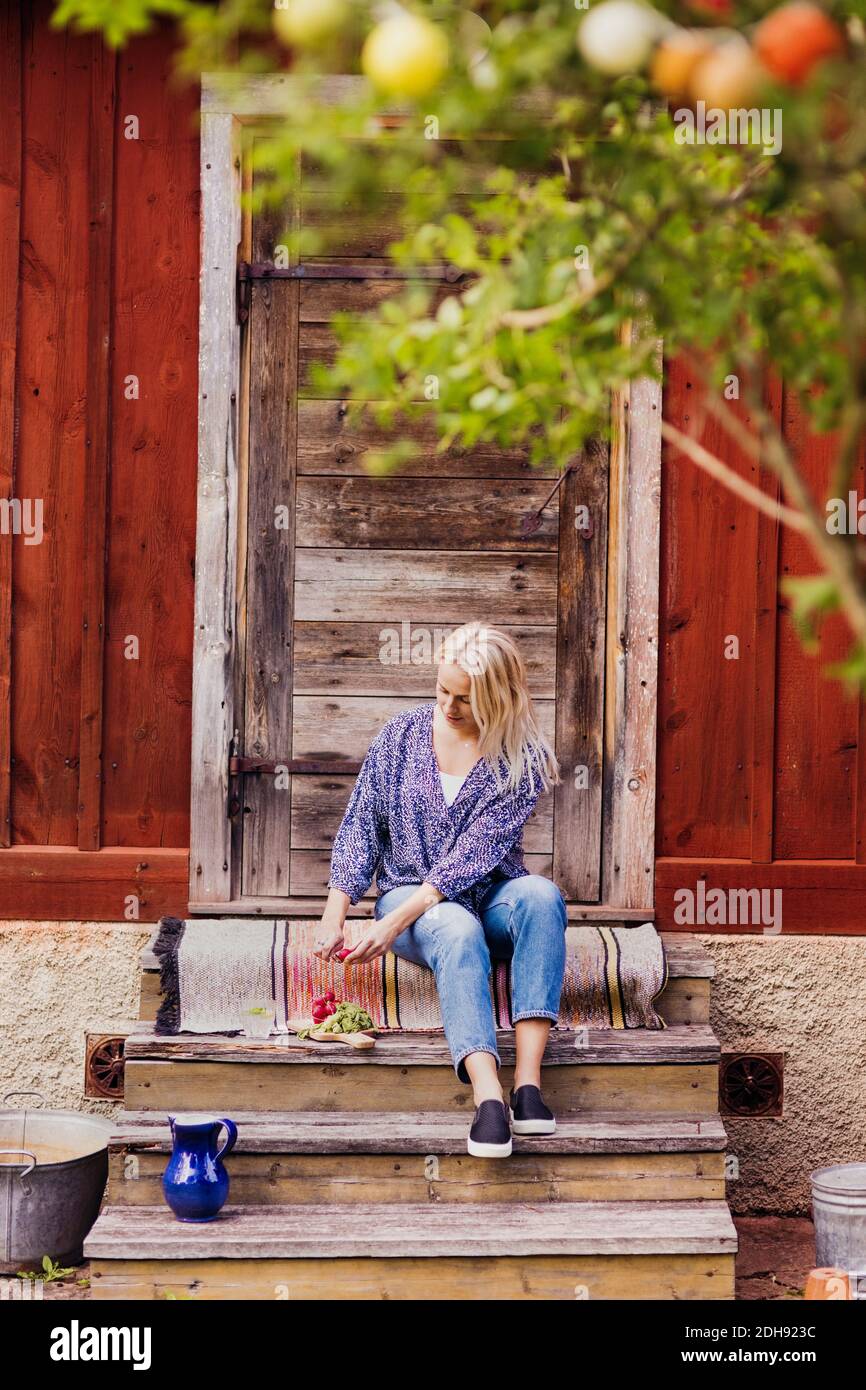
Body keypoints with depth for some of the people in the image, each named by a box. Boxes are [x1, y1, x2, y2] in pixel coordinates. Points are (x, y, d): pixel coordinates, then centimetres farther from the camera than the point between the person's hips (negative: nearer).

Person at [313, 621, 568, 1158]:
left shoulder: (522, 760, -8)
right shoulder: (403, 734, 1)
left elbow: (474, 856, -17)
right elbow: (361, 826, 4)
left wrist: (395, 923, -25)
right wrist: (336, 913, -9)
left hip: (489, 897, 0)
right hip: (410, 892, 0)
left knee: (540, 895, -35)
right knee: (459, 931, -37)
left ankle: (528, 1082, -45)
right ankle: (489, 1098, -55)